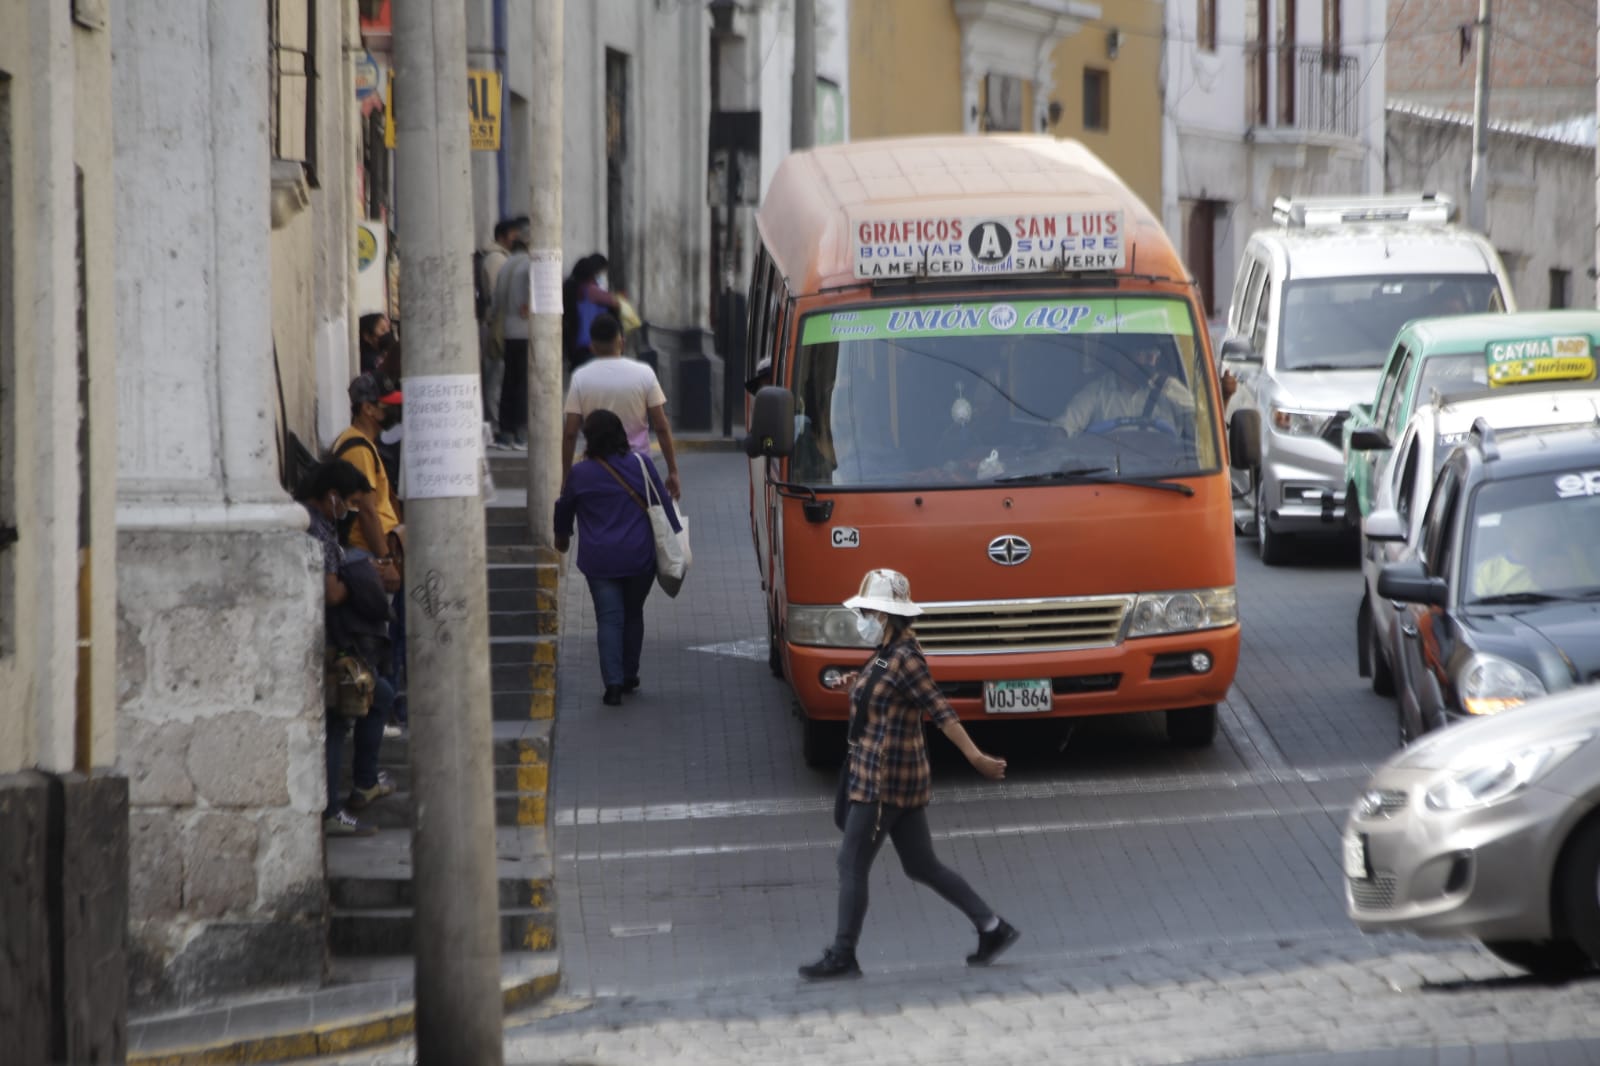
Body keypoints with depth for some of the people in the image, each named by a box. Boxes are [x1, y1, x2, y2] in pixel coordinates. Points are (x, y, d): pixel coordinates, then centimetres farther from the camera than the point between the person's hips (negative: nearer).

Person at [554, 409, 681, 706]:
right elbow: (663, 503, 0)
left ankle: (613, 682, -13)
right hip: (640, 557, 2)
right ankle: (629, 675, 25)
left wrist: (562, 534, 35)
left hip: (599, 559, -2)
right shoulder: (640, 464, -2)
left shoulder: (580, 474, -2)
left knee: (609, 618, -1)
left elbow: (564, 508, 15)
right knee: (633, 614, 18)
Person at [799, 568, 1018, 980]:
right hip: (902, 777, 10)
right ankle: (993, 927, 14)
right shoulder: (888, 654, 12)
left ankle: (842, 957, 2)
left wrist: (975, 757, -26)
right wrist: (858, 686, 9)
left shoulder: (904, 659, -17)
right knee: (922, 866, 13)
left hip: (883, 782, -10)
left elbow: (941, 712, -22)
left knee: (852, 865, -3)